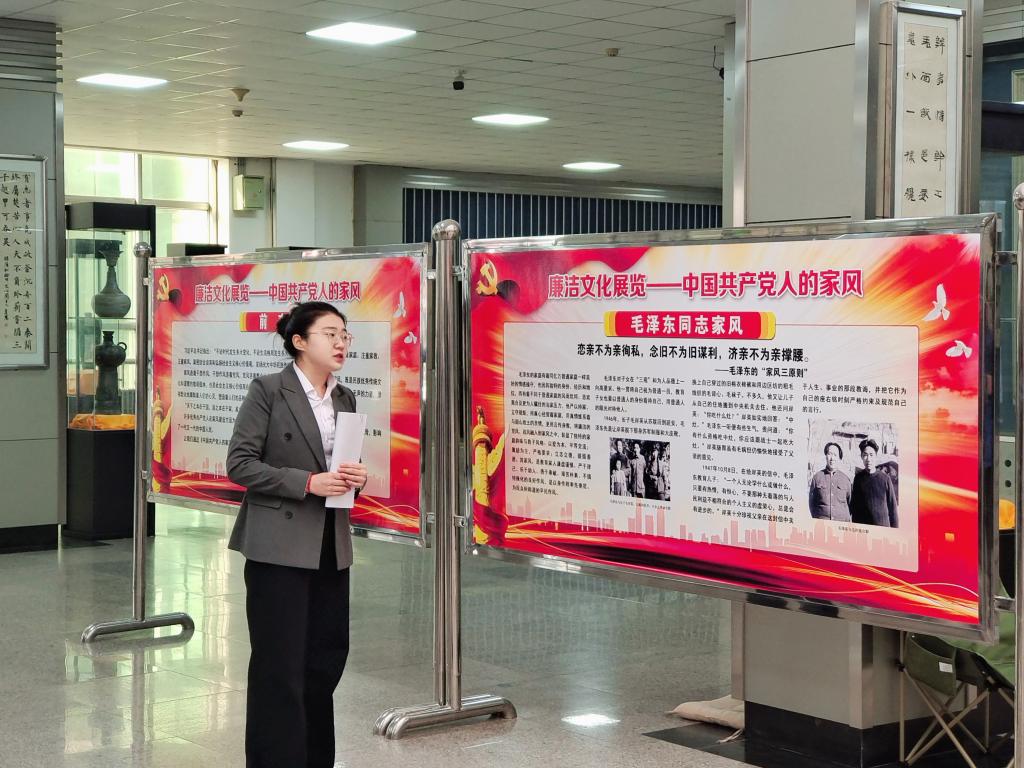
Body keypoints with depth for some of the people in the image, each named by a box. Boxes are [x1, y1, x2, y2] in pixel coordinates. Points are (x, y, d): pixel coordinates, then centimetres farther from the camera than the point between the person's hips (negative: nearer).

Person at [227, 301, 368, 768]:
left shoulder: (344, 400, 11)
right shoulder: (268, 391, -8)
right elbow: (239, 463, -12)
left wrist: (354, 478, -5)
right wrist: (308, 482, -20)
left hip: (331, 547, 7)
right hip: (279, 545, -7)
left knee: (328, 656, 12)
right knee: (279, 664, -2)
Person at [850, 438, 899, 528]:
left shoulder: (885, 478, 2)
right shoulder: (858, 478, 6)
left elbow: (892, 506, 5)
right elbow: (853, 505, 10)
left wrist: (895, 528, 2)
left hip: (883, 526, -1)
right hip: (861, 527, 1)